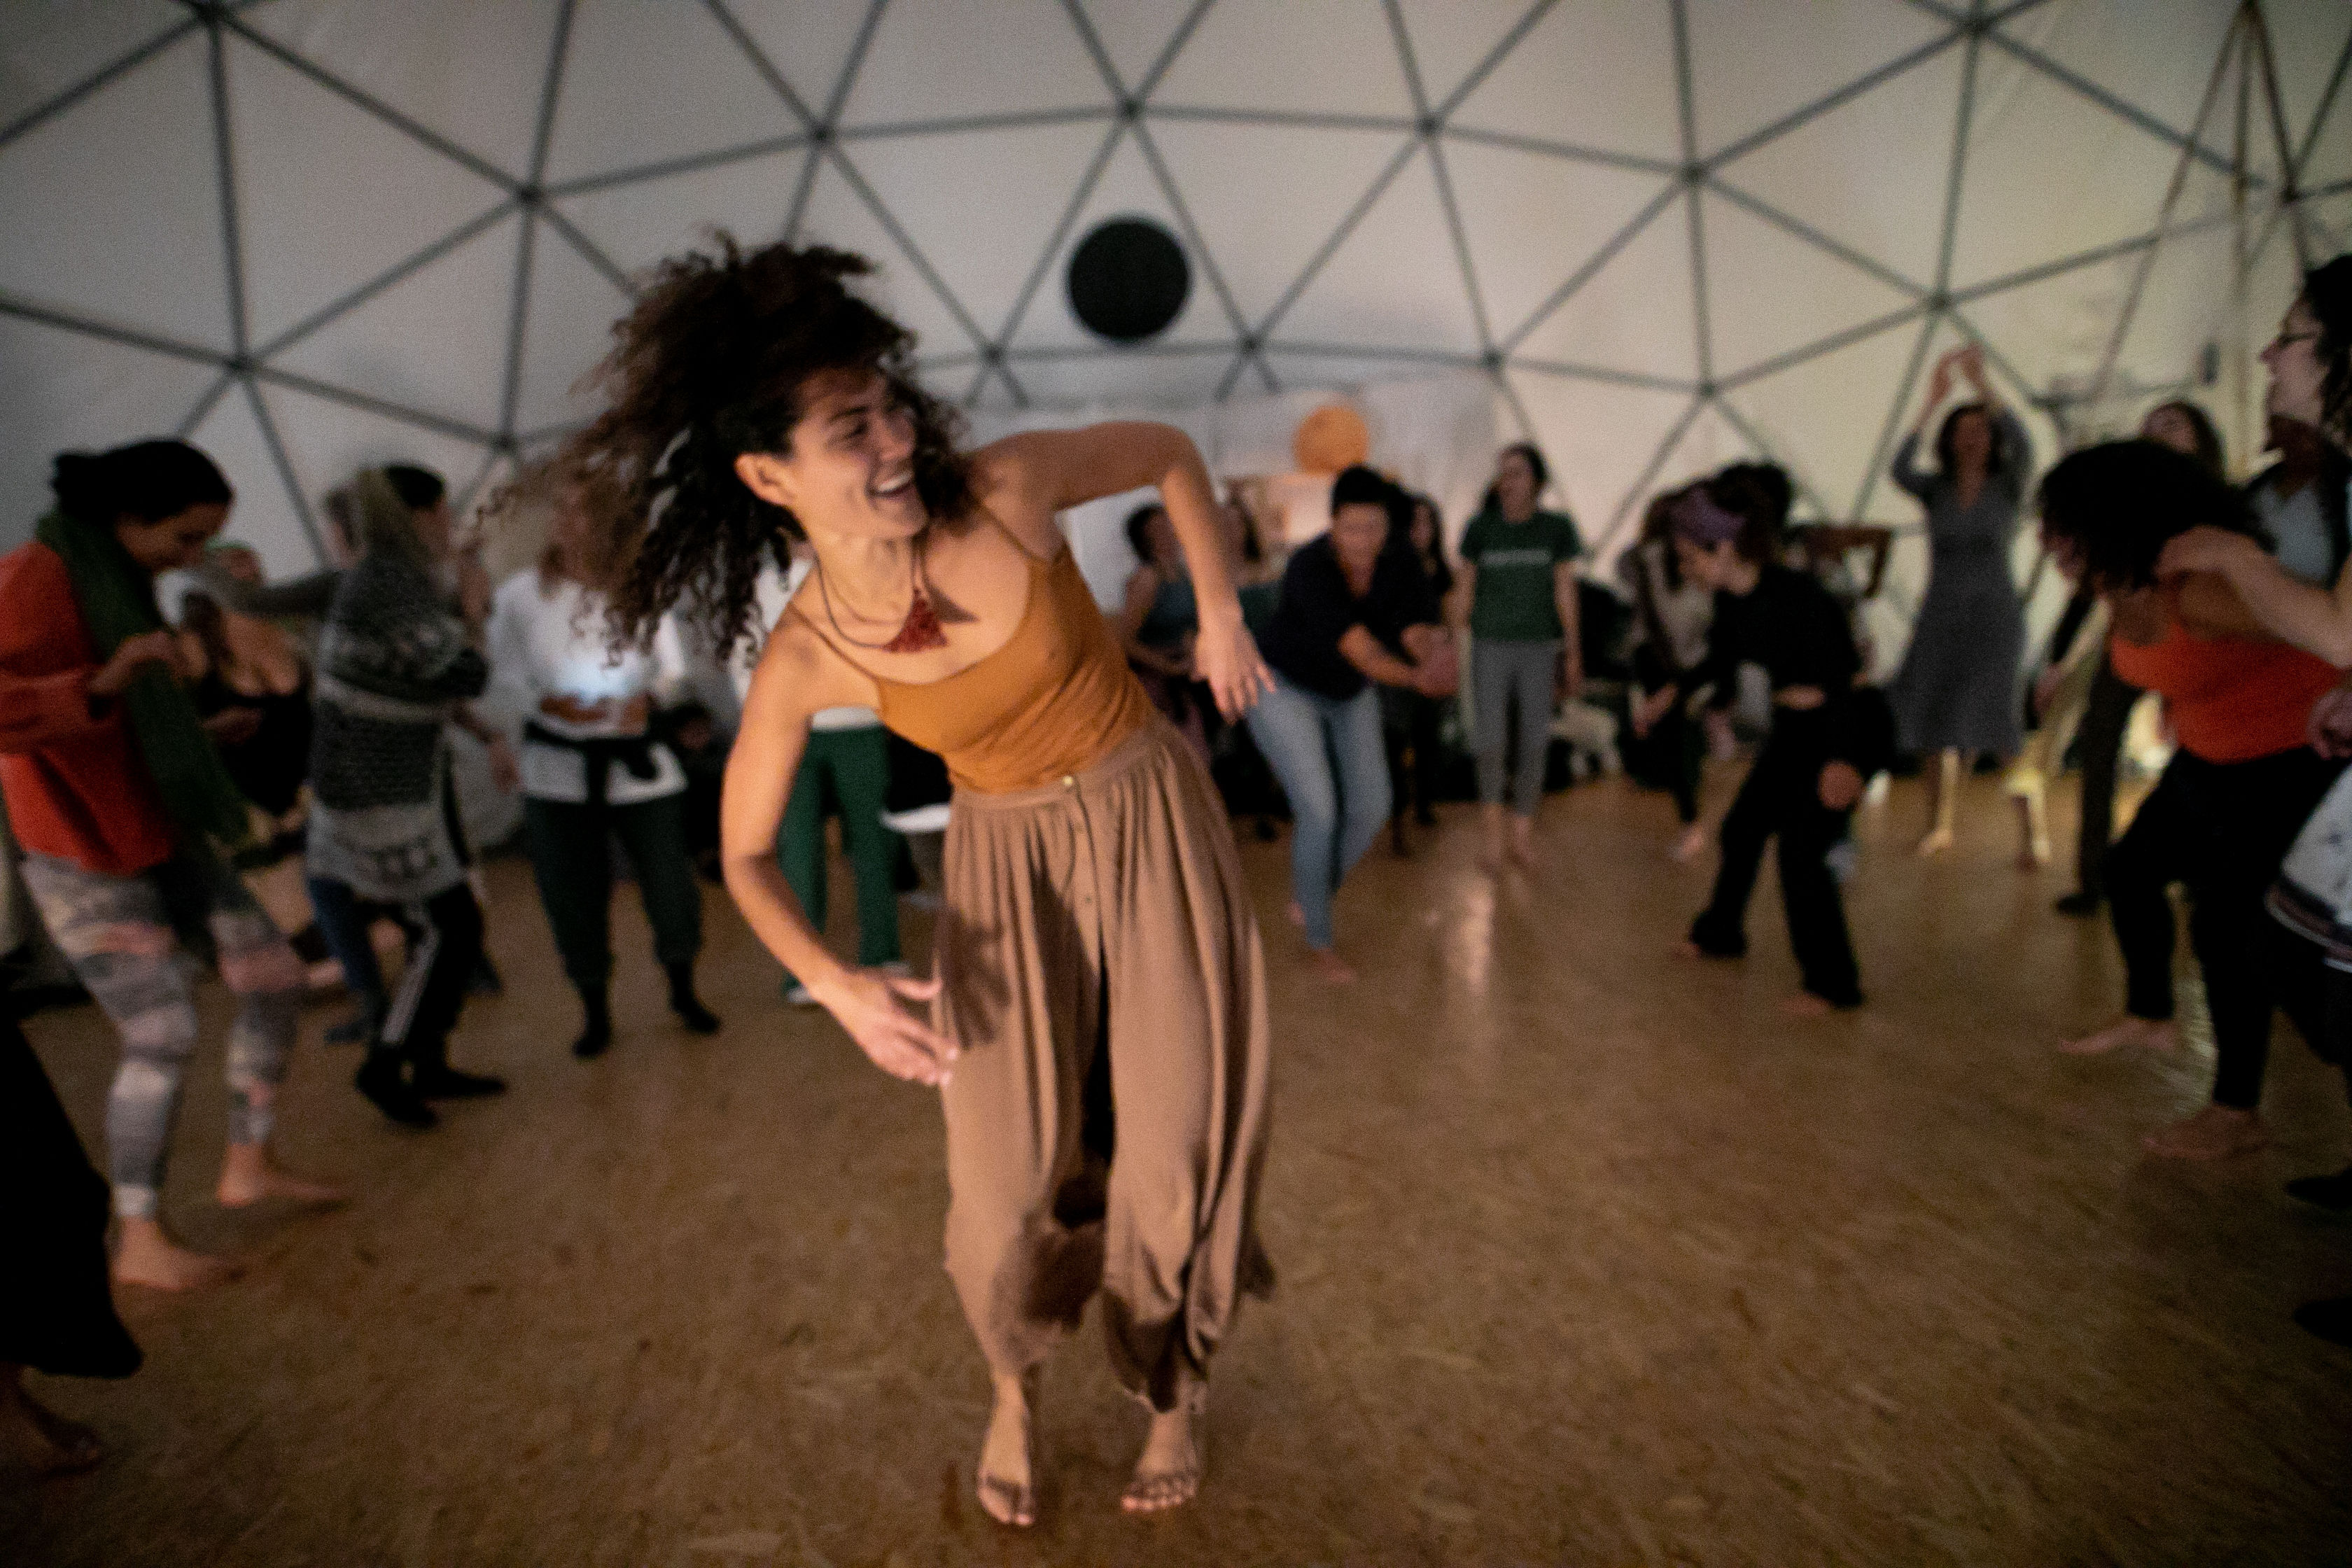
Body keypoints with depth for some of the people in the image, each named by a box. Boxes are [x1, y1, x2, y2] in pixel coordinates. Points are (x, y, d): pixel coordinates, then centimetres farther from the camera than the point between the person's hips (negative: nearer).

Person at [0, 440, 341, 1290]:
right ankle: (141, 1243, 12)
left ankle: (248, 1165, 22)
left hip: (160, 838, 8)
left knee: (275, 978, 6)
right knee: (165, 1038, -6)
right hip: (87, 860, -8)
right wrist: (103, 681, -45)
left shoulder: (118, 577, 7)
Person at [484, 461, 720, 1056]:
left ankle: (683, 993, 29)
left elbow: (673, 669, 5)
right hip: (560, 767, 0)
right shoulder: (519, 595, -3)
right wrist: (549, 705, -20)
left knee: (668, 879, 3)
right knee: (575, 896, 7)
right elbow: (502, 687, -1)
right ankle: (595, 1014, 28)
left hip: (639, 761, 0)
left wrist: (650, 698, -15)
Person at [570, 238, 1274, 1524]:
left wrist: (1221, 619, -5)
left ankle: (1175, 1393, 36)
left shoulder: (1007, 490, -19)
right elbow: (748, 854, -3)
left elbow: (1171, 455, -1)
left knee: (1176, 1161, 4)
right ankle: (1013, 1391, 35)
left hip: (1156, 832, 0)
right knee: (1009, 1189, -1)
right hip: (1009, 867, 0)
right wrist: (836, 983, -18)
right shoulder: (803, 660, -16)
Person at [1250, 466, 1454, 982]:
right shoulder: (1310, 568, -34)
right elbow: (1359, 649, -44)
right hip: (1285, 688, -6)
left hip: (1348, 696, 6)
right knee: (1320, 811, -13)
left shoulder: (1401, 574, -19)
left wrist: (1438, 656, -61)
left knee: (1371, 808, 2)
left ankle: (1309, 895, 28)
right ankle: (1318, 941, 7)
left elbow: (1421, 637, -36)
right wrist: (1416, 678, -62)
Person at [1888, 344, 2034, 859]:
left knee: (2007, 727, -14)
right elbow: (1900, 468, -17)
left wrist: (1981, 382, -22)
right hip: (1940, 617, 2)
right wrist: (1934, 400, -21)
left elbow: (2023, 445, -20)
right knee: (1935, 726, 7)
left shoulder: (2008, 485, 2)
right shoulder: (1935, 489, 4)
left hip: (1995, 616, -2)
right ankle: (1939, 826, 20)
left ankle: (2032, 834, -12)